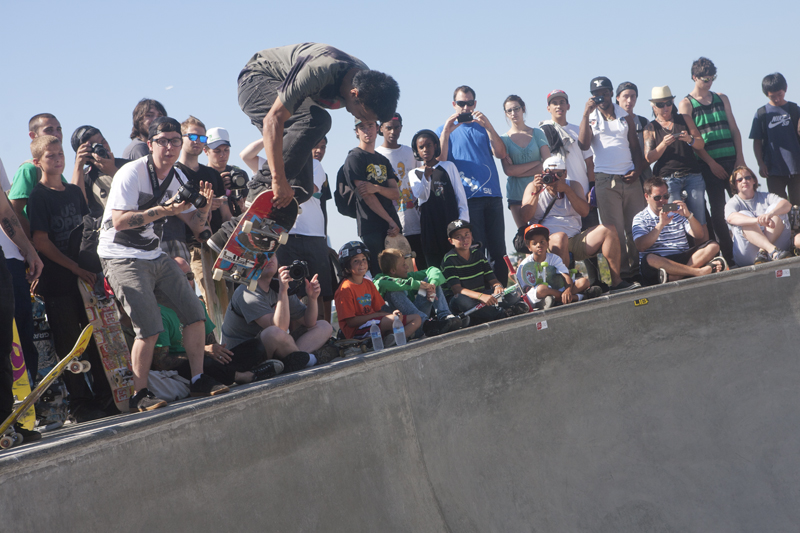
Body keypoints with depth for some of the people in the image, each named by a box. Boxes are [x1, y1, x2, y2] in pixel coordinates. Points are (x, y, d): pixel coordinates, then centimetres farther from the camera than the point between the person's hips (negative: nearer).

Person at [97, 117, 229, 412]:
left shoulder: (177, 177, 8)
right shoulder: (131, 173, -14)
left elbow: (196, 226, 10)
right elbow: (119, 221, -24)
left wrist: (205, 206, -11)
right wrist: (163, 210, -28)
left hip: (156, 257, 7)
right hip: (122, 258, -7)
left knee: (195, 313, 1)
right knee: (150, 328, -16)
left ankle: (198, 380, 12)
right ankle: (140, 395, -4)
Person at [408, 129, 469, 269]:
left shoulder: (448, 166, 10)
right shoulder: (414, 173, 11)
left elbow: (460, 196, 8)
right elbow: (422, 196, -6)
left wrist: (463, 221, -1)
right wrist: (426, 175, -22)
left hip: (451, 221, -1)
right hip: (430, 225, 1)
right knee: (434, 264, -2)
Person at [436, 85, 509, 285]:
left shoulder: (483, 128, 20)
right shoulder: (445, 130, 14)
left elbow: (501, 154, 4)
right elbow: (440, 161, -1)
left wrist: (488, 126, -6)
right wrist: (446, 132, -10)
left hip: (492, 194, 3)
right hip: (466, 197, -3)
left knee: (498, 248, 1)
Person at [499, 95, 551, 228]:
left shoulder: (537, 133, 8)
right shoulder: (504, 139, 5)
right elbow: (508, 170, -6)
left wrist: (519, 171, -8)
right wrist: (535, 163, -6)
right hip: (516, 195, 0)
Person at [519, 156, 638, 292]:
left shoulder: (573, 186, 17)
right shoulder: (533, 187, 9)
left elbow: (584, 211, -2)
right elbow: (525, 217, -6)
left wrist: (566, 190, -12)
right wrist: (535, 192, -15)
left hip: (576, 241, 4)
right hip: (548, 243, -4)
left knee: (608, 231, -13)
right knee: (560, 237, -38)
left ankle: (616, 281, -17)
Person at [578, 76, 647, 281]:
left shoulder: (625, 116, 13)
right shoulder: (591, 118, 5)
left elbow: (635, 145, 14)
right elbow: (584, 145, -12)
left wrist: (637, 169, -3)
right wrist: (586, 113, -15)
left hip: (629, 178, 3)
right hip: (606, 181, -3)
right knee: (615, 230, -3)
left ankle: (638, 267, 7)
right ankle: (622, 271, -1)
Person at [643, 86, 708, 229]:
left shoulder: (685, 119, 13)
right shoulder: (651, 128, 9)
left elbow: (701, 145, 10)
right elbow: (649, 158, 0)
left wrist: (690, 140, -12)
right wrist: (664, 144, -17)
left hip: (692, 175, 1)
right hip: (668, 178, -1)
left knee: (699, 220, -6)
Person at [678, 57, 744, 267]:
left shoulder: (721, 98, 15)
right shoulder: (686, 104, 1)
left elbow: (734, 129, 12)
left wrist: (740, 158, 1)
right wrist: (711, 163, -10)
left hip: (731, 160, 4)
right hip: (710, 164, -4)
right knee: (718, 212, -3)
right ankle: (728, 256, 0)